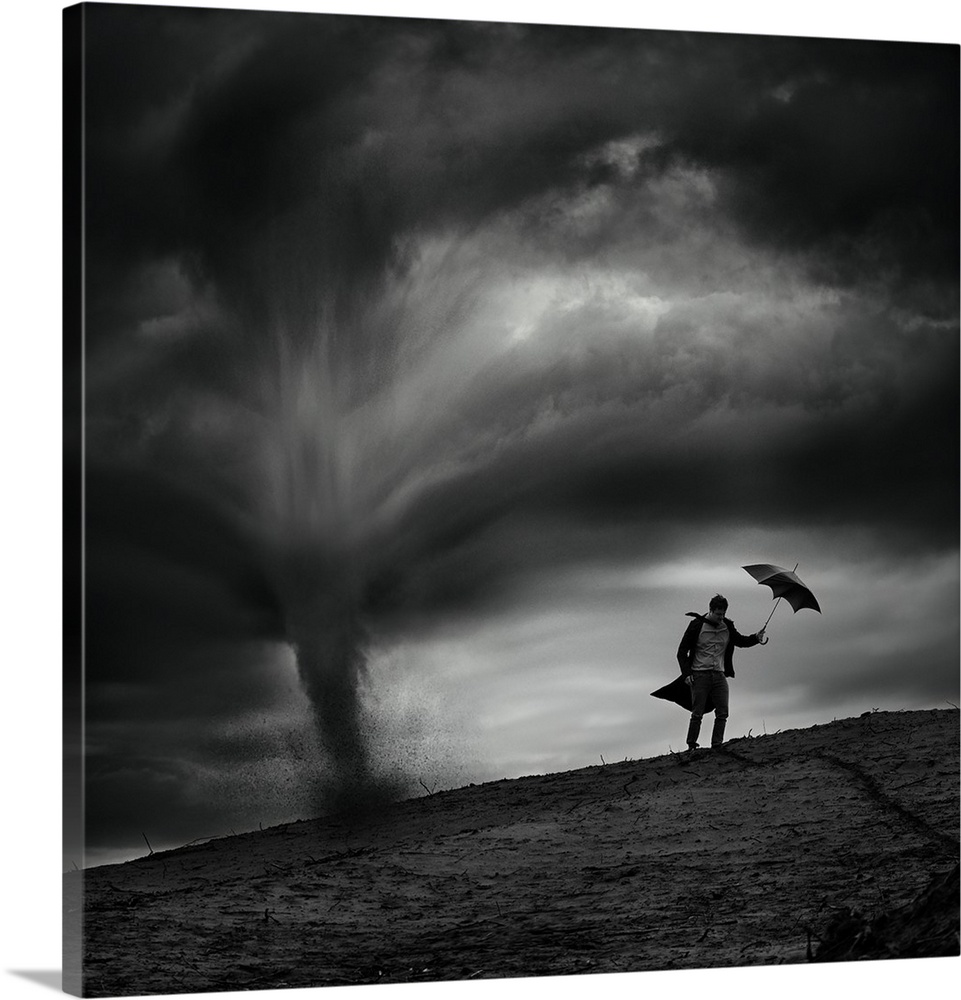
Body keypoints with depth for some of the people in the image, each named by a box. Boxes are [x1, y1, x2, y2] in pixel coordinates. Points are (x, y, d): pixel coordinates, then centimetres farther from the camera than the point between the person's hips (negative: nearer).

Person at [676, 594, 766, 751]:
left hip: (719, 674, 4)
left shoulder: (727, 627, 7)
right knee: (698, 713, -5)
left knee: (722, 713, -4)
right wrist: (686, 673, -11)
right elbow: (682, 652, -1)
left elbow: (740, 641, 21)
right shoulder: (697, 625, -5)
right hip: (700, 675, -4)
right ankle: (691, 747, 1)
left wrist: (756, 638, 0)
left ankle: (717, 745, -1)